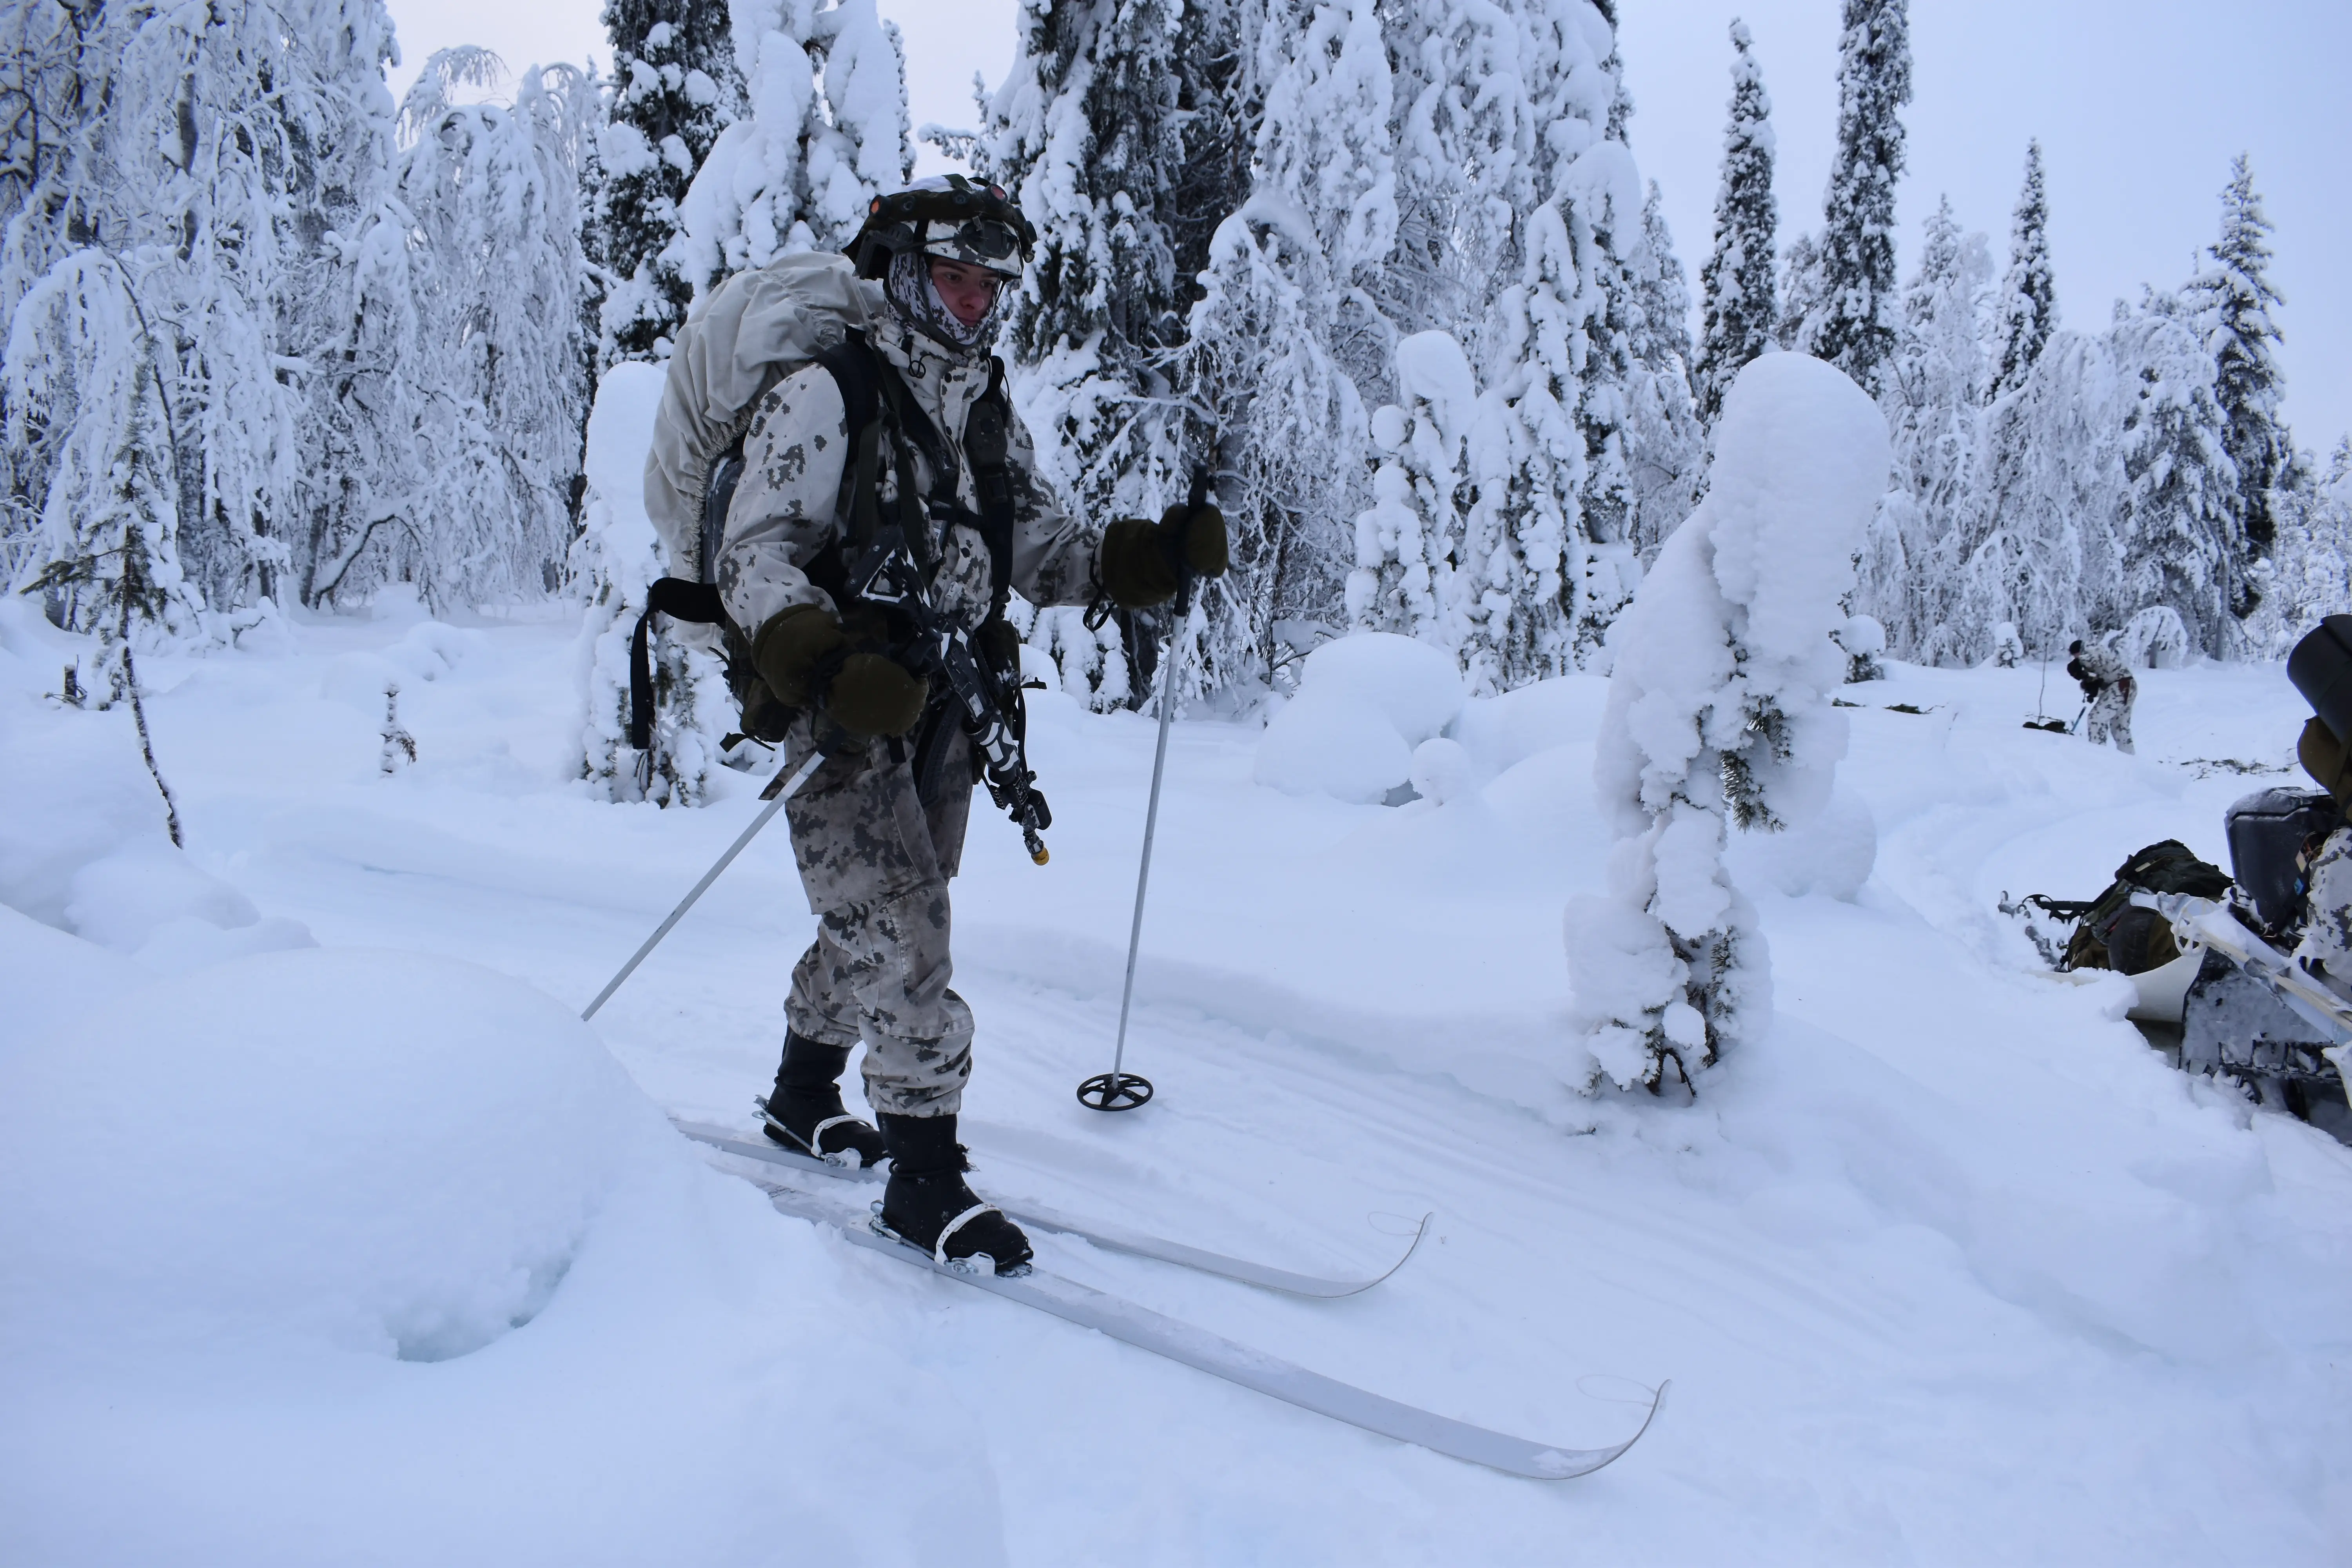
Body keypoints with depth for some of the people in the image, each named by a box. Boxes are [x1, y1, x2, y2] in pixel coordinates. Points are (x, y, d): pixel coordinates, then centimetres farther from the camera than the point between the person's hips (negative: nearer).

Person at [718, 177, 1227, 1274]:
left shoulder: (989, 420, 14)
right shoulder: (823, 397, -9)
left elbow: (1046, 555, 14)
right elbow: (752, 559, -16)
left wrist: (1160, 555, -4)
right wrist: (828, 665, -33)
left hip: (943, 713, 7)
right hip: (845, 710, -7)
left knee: (876, 926, 18)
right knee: (905, 936, -11)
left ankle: (803, 1100, 37)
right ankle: (925, 1175, -1)